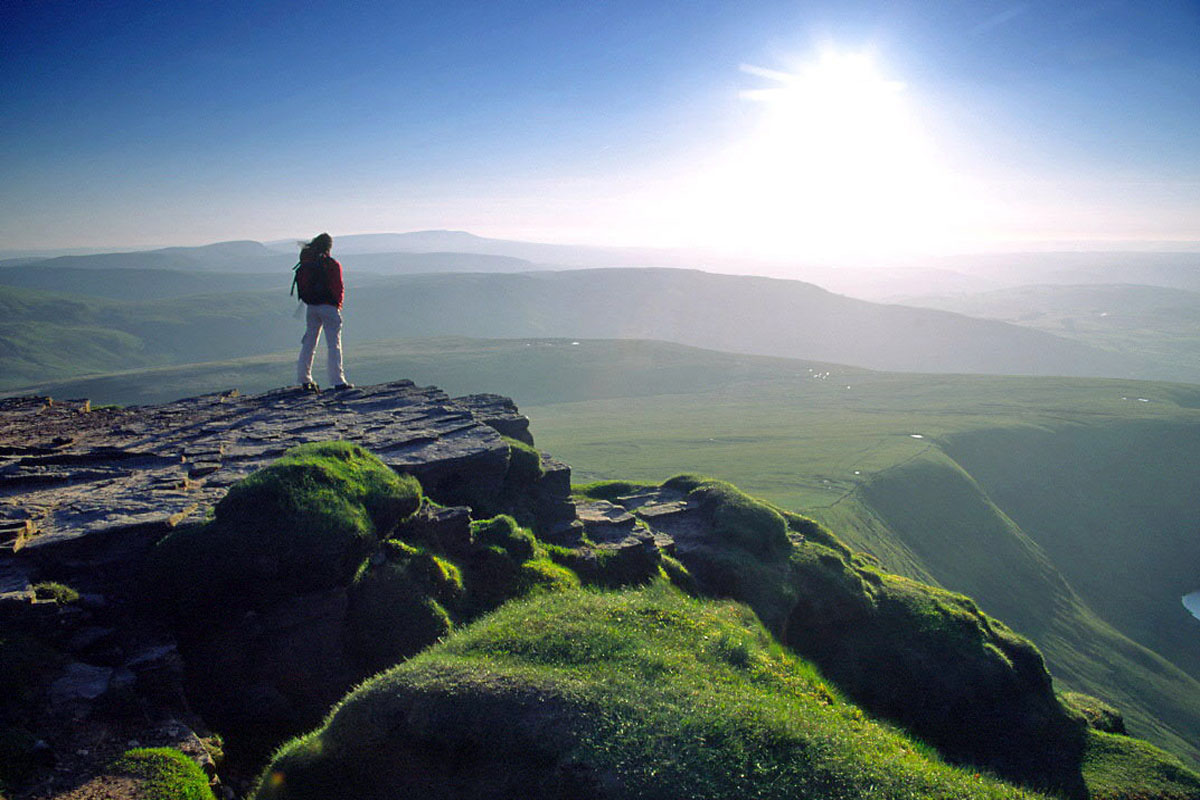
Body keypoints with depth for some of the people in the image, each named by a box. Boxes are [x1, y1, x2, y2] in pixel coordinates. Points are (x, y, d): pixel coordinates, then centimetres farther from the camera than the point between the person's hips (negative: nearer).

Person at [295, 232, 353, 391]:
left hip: (311, 307, 5)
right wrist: (338, 304, 8)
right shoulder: (332, 264, -9)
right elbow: (339, 287, -10)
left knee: (309, 342, 13)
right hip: (329, 307, -5)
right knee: (334, 344, -2)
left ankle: (304, 379, 15)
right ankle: (338, 381, -5)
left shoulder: (306, 262, 5)